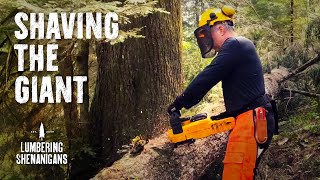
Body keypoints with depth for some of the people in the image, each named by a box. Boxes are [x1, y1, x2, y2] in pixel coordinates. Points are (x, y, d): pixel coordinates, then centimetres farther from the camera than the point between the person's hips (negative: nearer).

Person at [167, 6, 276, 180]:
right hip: (250, 119, 11)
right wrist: (227, 114, 25)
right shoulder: (242, 47, 24)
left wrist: (180, 103, -8)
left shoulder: (234, 45, -9)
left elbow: (208, 77, -15)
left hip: (250, 120, -11)